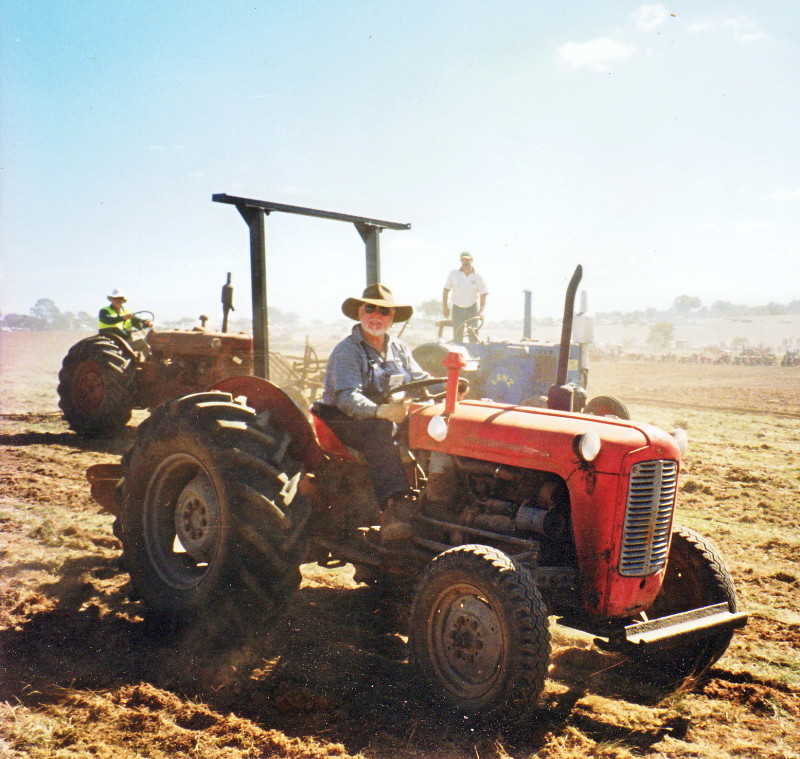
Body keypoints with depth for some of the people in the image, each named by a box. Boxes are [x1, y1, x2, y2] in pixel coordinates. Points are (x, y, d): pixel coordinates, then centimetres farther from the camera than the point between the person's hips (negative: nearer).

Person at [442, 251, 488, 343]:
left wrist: (481, 311, -17)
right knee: (457, 335, -1)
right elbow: (446, 290, 2)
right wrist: (445, 306, -3)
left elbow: (483, 295, -6)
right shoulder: (453, 274, -5)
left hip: (472, 308, 0)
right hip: (457, 308, 0)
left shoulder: (478, 277, -6)